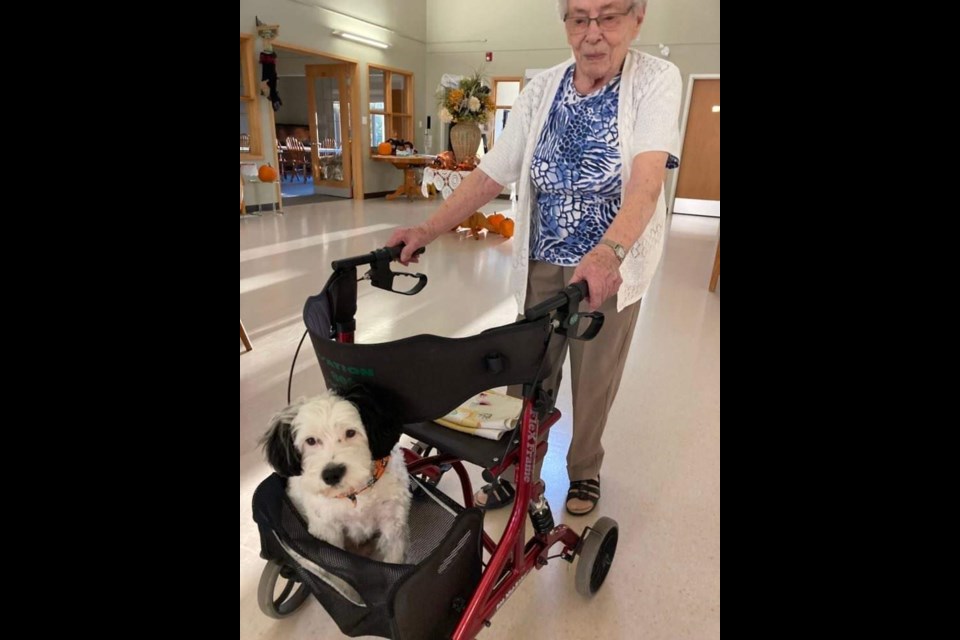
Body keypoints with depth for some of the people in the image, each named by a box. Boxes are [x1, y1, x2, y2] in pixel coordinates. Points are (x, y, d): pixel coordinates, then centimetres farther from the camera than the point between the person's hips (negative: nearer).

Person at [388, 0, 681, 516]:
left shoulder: (656, 80, -8)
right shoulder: (541, 89, 1)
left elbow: (647, 175, -24)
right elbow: (492, 174, -2)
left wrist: (609, 251, -42)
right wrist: (427, 230, -13)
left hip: (612, 265, -2)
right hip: (542, 263, 3)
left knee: (594, 382, 11)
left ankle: (584, 471, 36)